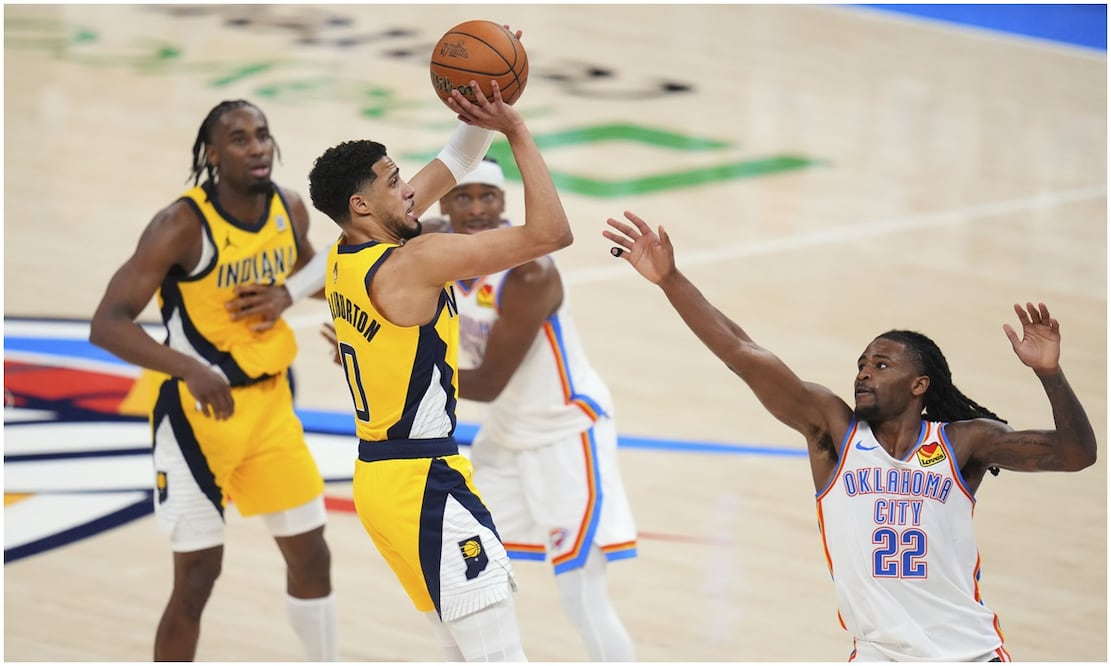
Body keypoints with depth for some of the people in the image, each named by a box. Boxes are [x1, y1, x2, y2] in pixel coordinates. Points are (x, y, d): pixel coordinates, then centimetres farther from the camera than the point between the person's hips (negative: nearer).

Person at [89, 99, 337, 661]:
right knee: (197, 577, -3)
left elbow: (311, 269, 20)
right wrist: (190, 368, -44)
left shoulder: (290, 209, -3)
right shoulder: (182, 225, -22)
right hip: (197, 409, -6)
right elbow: (106, 325, -29)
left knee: (310, 554, 12)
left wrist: (286, 293, -5)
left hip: (269, 402, 6)